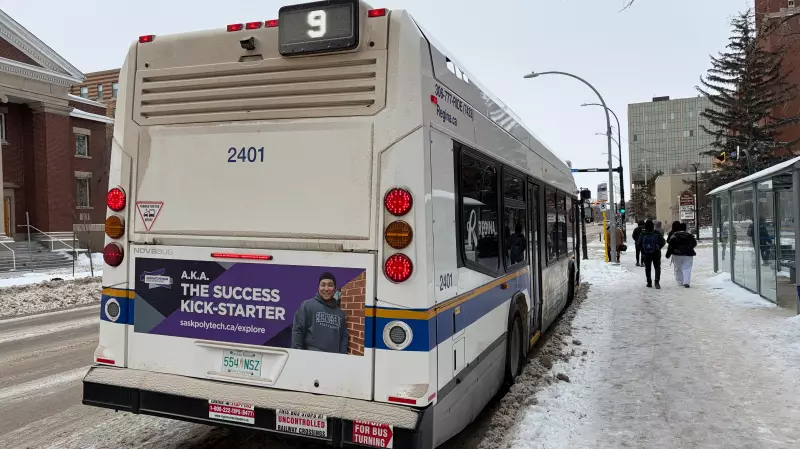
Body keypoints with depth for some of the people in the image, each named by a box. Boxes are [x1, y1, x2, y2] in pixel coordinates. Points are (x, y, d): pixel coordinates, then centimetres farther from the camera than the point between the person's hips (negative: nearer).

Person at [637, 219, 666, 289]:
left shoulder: (642, 234, -13)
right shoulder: (657, 233, -13)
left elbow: (638, 243, -4)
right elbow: (663, 242, -5)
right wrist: (658, 247, 10)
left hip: (646, 254, 1)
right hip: (656, 254, -1)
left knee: (647, 268, 13)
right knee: (657, 267, 9)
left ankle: (649, 283, 15)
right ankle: (657, 281, -7)